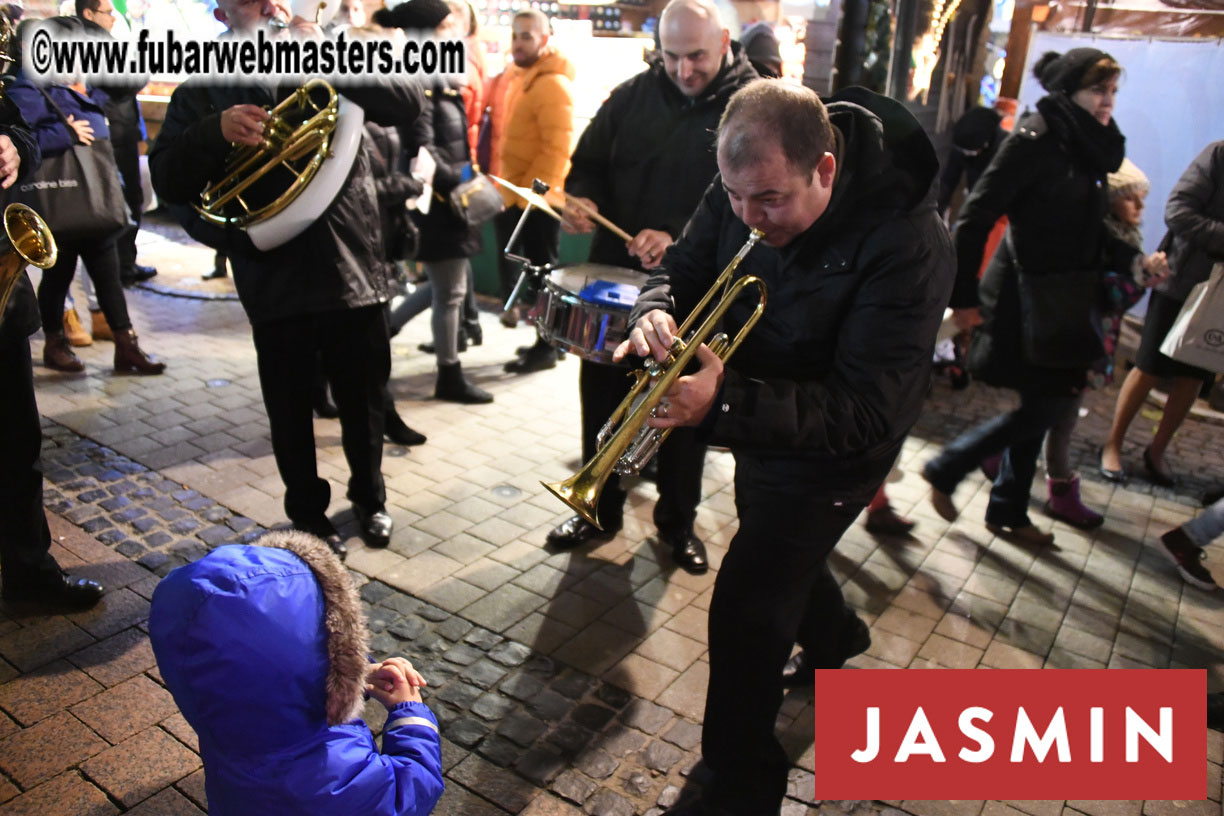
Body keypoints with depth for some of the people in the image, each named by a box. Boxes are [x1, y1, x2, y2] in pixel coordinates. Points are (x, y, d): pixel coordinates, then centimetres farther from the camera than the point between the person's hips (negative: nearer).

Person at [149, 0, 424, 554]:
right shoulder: (205, 90, 6)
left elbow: (408, 103, -6)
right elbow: (167, 181, -3)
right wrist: (214, 131, -20)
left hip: (352, 268, 1)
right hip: (274, 280, 0)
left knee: (363, 400, 14)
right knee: (290, 410, 11)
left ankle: (369, 496, 37)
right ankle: (306, 514, 31)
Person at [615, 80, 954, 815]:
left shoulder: (906, 244, -34)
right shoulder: (745, 188, -15)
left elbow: (865, 412, -35)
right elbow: (685, 268, -3)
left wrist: (724, 405, -47)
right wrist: (657, 310, -28)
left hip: (827, 454, -7)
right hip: (759, 429, 8)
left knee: (745, 612, -7)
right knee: (778, 553, 30)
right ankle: (834, 634, 64)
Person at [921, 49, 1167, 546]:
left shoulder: (1086, 147, 12)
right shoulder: (1036, 139, -13)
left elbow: (1088, 235, 17)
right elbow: (977, 214, -18)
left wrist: (1134, 261, 0)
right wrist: (963, 295, -19)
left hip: (1063, 304, 9)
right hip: (1026, 300, -8)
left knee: (1045, 404, 13)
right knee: (1047, 403, -6)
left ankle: (1008, 511, 26)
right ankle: (945, 469, 10)